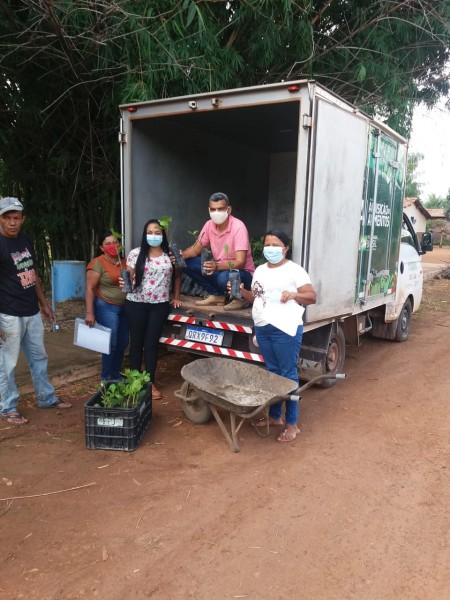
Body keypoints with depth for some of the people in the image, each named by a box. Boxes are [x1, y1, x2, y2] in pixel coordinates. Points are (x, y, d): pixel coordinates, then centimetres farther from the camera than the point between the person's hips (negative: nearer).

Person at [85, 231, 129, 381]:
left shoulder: (124, 261, 8)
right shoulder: (98, 263, -12)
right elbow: (90, 289, -14)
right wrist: (89, 313, -19)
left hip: (124, 307, 7)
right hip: (107, 308, -6)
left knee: (122, 343, 12)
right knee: (111, 344, -2)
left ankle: (116, 375, 29)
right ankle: (106, 378, 15)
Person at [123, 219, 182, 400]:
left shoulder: (170, 255, 4)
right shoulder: (136, 254, -1)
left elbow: (177, 276, 16)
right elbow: (128, 277, -3)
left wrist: (176, 297, 12)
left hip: (160, 305, 1)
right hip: (136, 304, -1)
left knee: (152, 343, 6)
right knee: (137, 342, 9)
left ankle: (151, 382, 16)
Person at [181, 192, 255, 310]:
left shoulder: (238, 227, -23)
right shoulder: (209, 225, -4)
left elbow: (240, 263, -28)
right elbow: (196, 249, 5)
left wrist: (216, 266, -45)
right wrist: (180, 255, -18)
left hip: (242, 273, -6)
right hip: (220, 269, 7)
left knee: (224, 277, -39)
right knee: (188, 263, -8)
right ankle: (217, 295, 1)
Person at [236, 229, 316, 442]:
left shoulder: (294, 270, -4)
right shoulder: (260, 270, 16)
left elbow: (312, 297, -7)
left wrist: (293, 294, -23)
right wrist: (242, 291, 1)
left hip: (285, 329, -7)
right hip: (262, 328, 7)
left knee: (288, 374, -2)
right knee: (272, 372, 15)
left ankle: (292, 424, 7)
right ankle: (274, 416, 28)